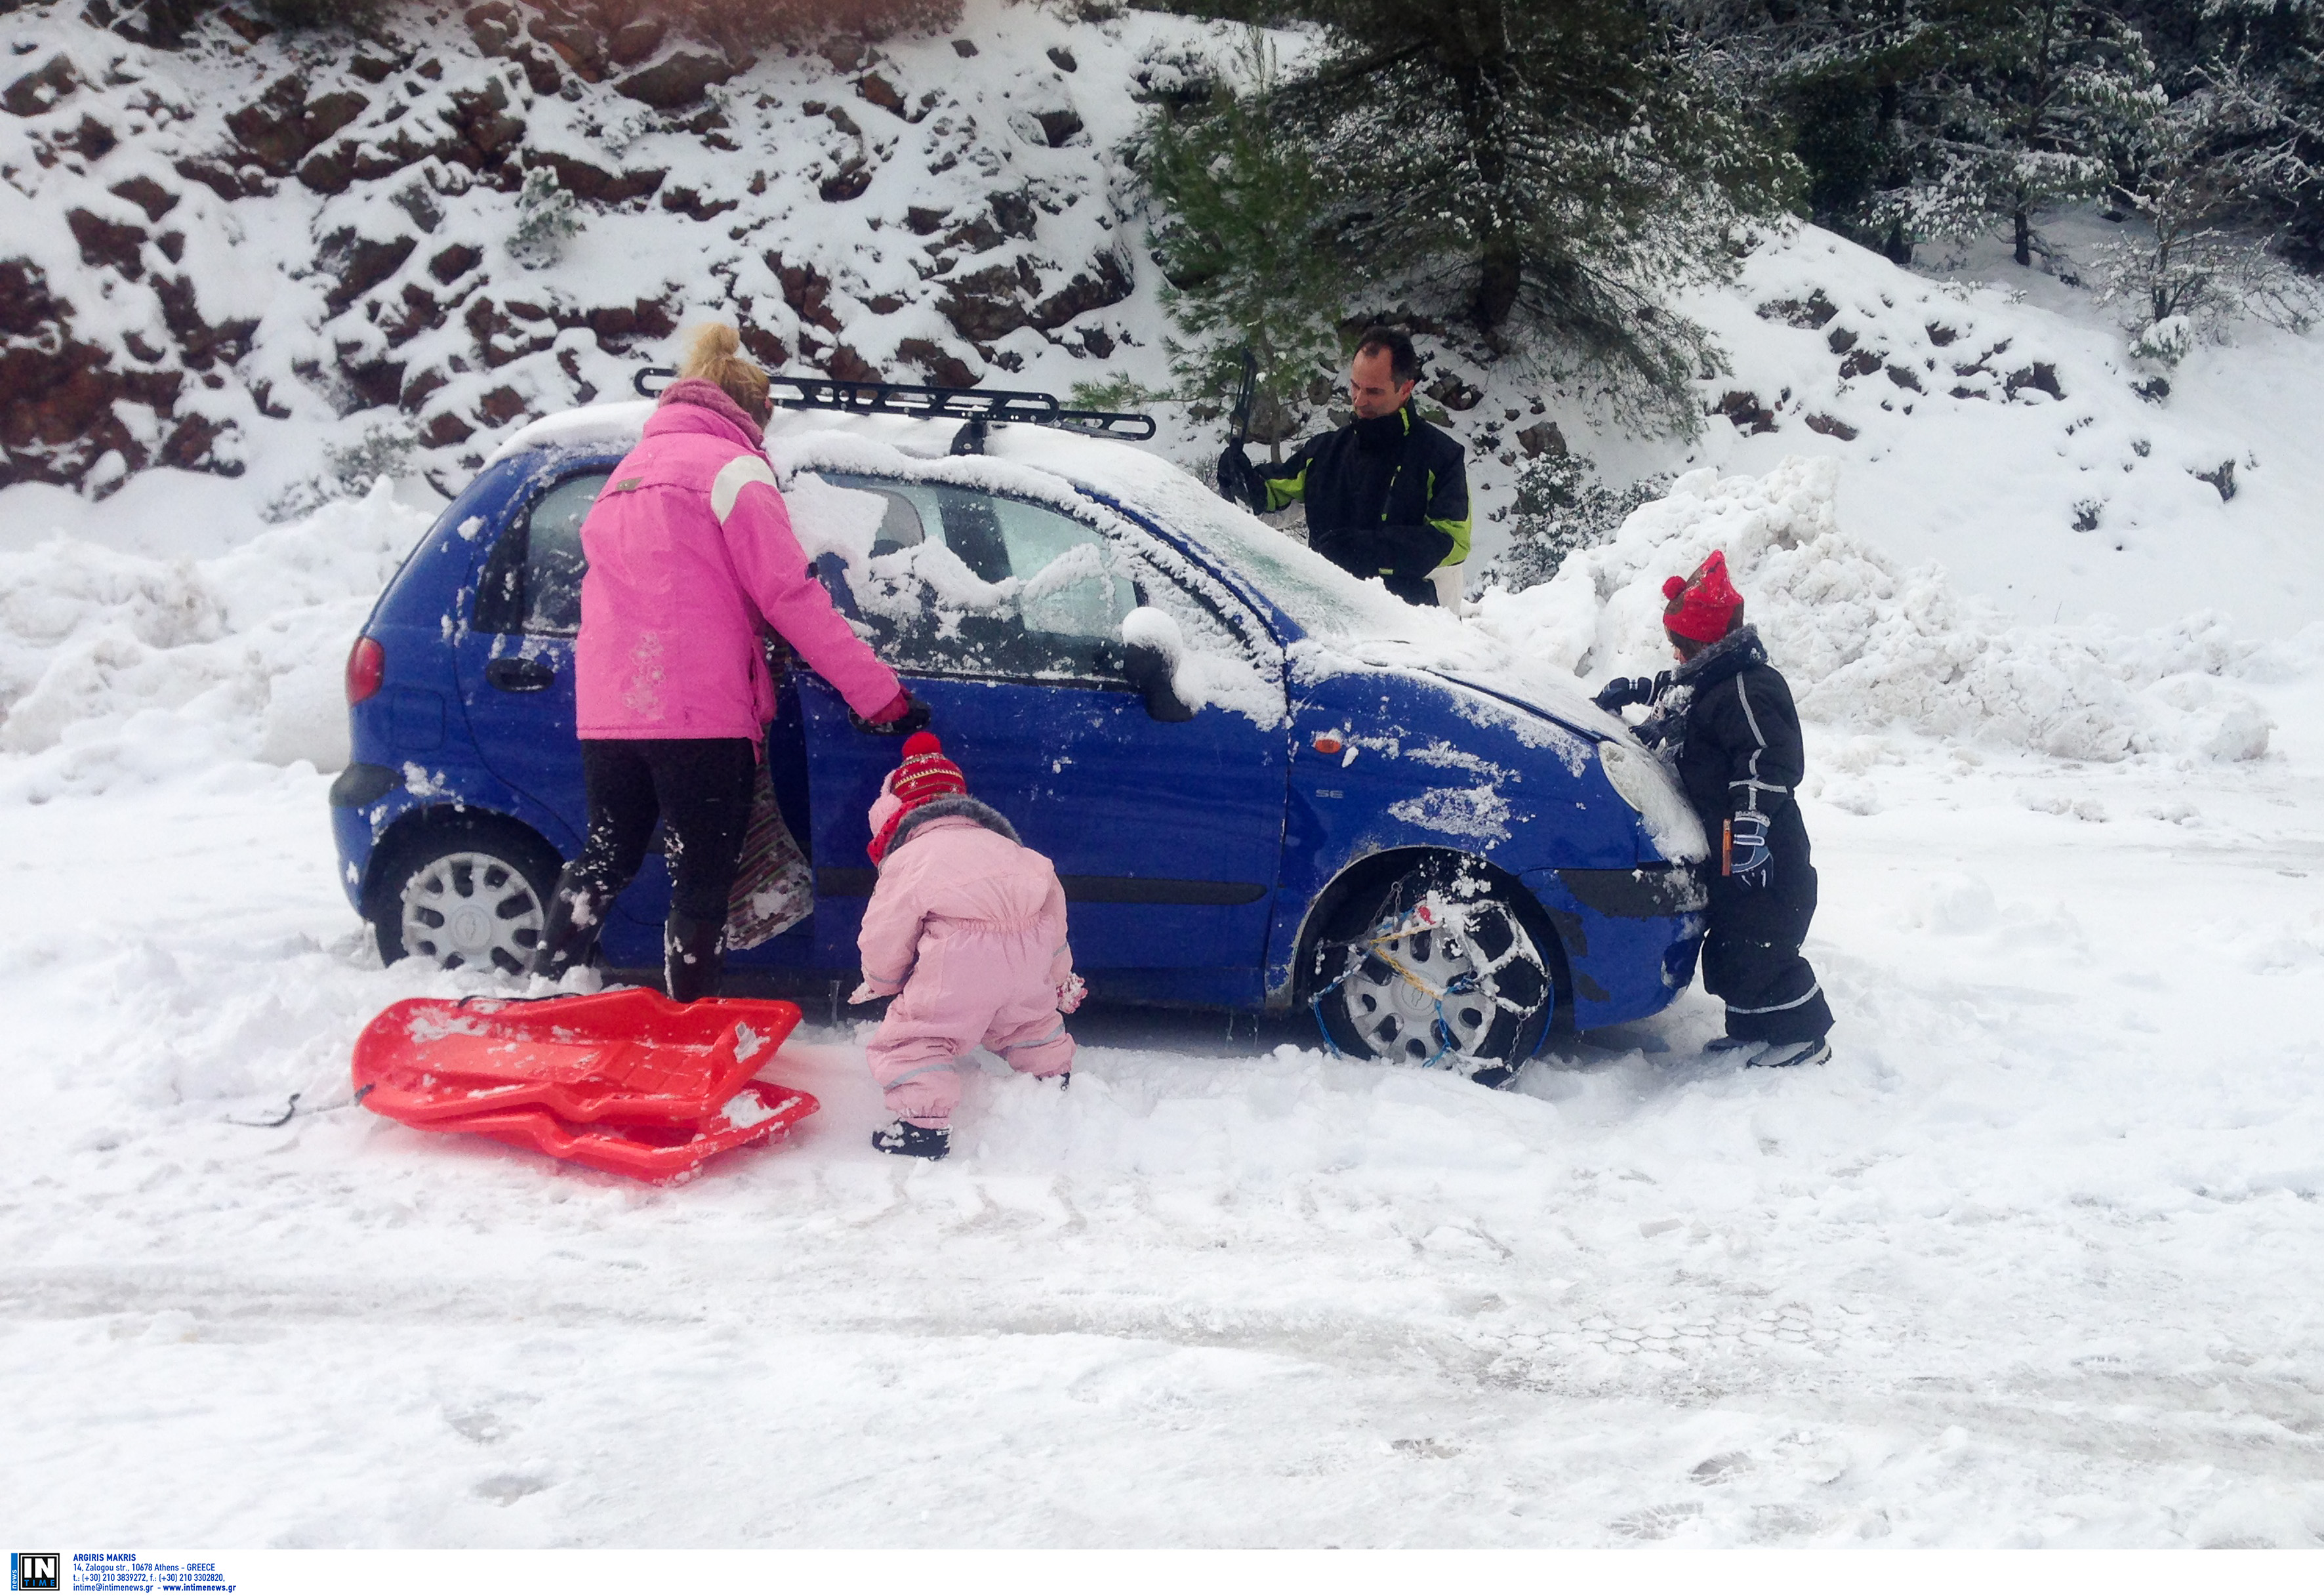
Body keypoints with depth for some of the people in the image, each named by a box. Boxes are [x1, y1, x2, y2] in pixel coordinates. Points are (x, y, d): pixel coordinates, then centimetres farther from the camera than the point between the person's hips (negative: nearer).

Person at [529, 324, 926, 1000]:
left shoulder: (630, 470, 20)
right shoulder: (733, 468, -5)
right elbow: (790, 597, -11)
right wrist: (882, 695, -9)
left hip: (606, 709, 7)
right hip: (697, 713, -7)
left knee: (603, 861, 21)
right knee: (701, 881, 1)